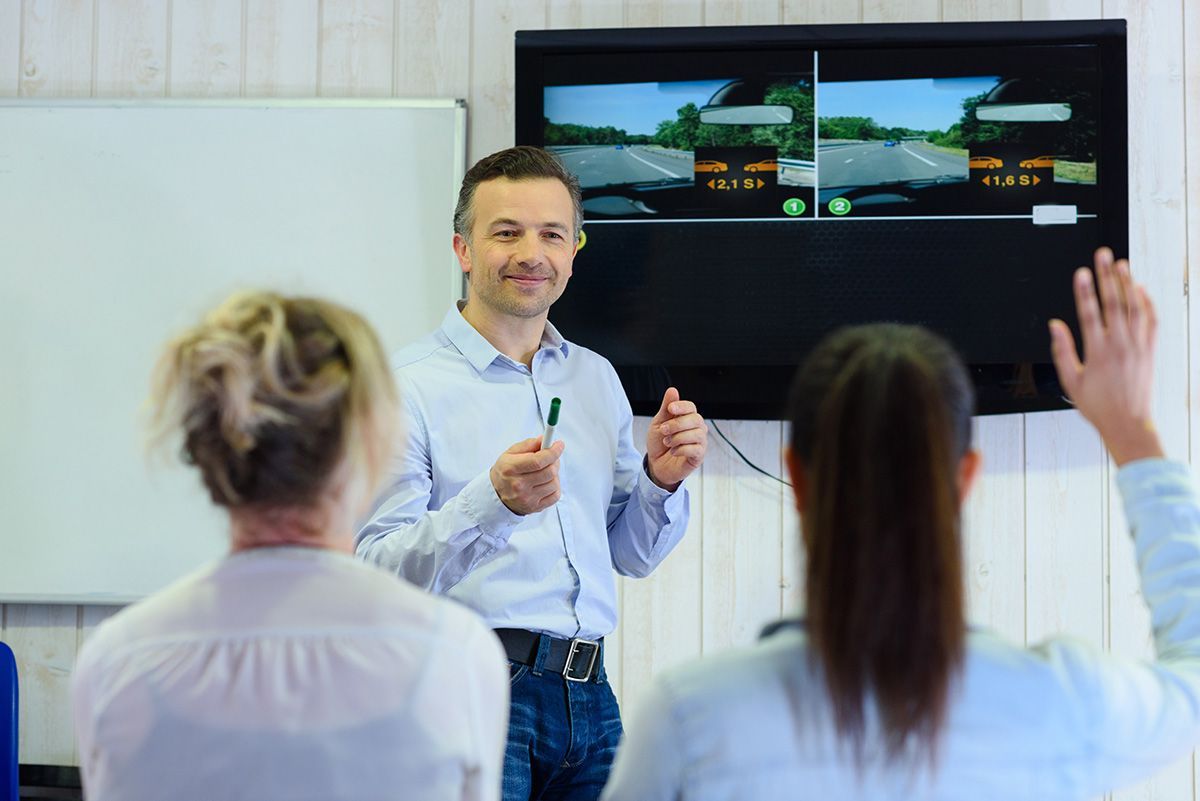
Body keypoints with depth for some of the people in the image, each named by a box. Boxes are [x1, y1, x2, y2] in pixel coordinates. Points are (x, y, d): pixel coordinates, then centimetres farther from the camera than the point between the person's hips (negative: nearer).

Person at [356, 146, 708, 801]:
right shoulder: (409, 385, -6)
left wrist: (660, 480, 1)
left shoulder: (597, 379, 15)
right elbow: (376, 572, -14)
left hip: (588, 698, 6)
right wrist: (494, 502, -27)